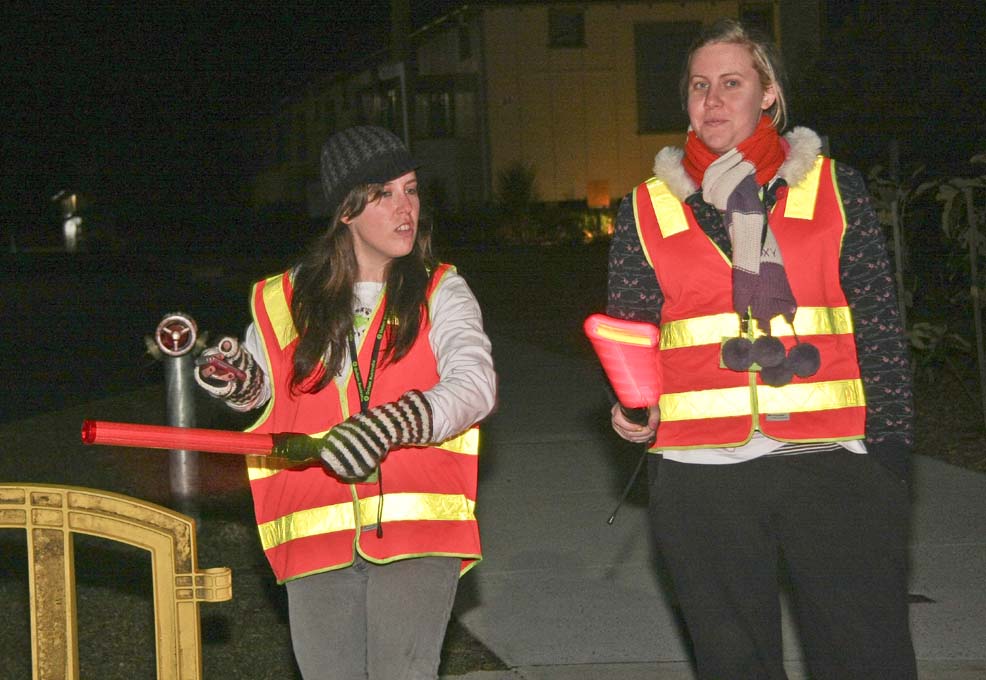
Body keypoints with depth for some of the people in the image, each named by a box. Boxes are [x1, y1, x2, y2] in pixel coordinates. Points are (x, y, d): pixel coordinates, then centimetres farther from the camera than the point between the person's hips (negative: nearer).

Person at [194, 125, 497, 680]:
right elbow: (258, 388, 26)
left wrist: (391, 424, -28)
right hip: (316, 532, 3)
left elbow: (475, 385, -12)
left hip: (416, 528, -2)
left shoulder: (440, 292, 5)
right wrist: (235, 379, 2)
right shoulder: (288, 300, 11)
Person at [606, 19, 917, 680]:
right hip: (701, 471, 1)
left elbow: (879, 325, 5)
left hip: (832, 459, -1)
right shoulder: (649, 209, 8)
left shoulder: (833, 189, 6)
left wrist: (889, 447, -1)